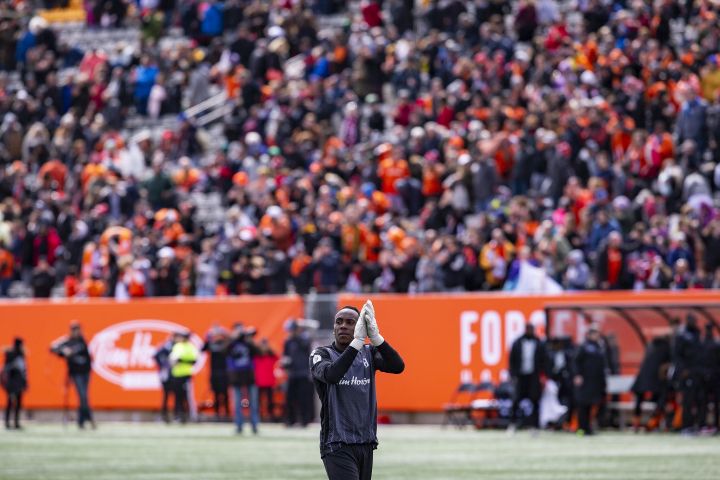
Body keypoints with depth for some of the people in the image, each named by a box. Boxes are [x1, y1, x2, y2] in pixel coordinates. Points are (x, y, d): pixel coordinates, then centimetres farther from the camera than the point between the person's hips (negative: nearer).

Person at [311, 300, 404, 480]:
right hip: (337, 446, -5)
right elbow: (331, 375, -26)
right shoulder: (321, 354, -3)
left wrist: (375, 337, -25)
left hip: (366, 444, 5)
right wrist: (357, 341, -32)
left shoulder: (369, 353, 9)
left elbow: (398, 367, -11)